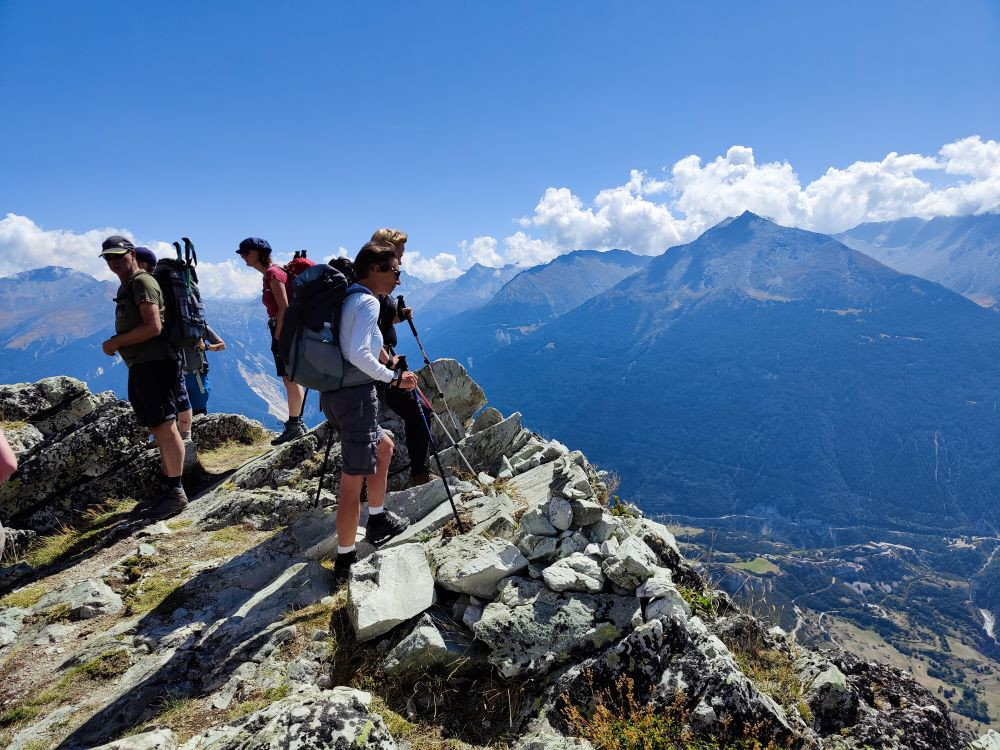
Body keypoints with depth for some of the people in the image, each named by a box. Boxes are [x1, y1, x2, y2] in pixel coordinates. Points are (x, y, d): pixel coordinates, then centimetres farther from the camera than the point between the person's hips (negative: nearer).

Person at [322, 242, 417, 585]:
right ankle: (344, 560, 7)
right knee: (353, 481, -2)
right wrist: (394, 378, -16)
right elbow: (358, 354, -24)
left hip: (335, 392, 10)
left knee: (384, 446, 26)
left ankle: (377, 519, 35)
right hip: (356, 396, -10)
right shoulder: (368, 302, -12)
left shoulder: (346, 298, 15)